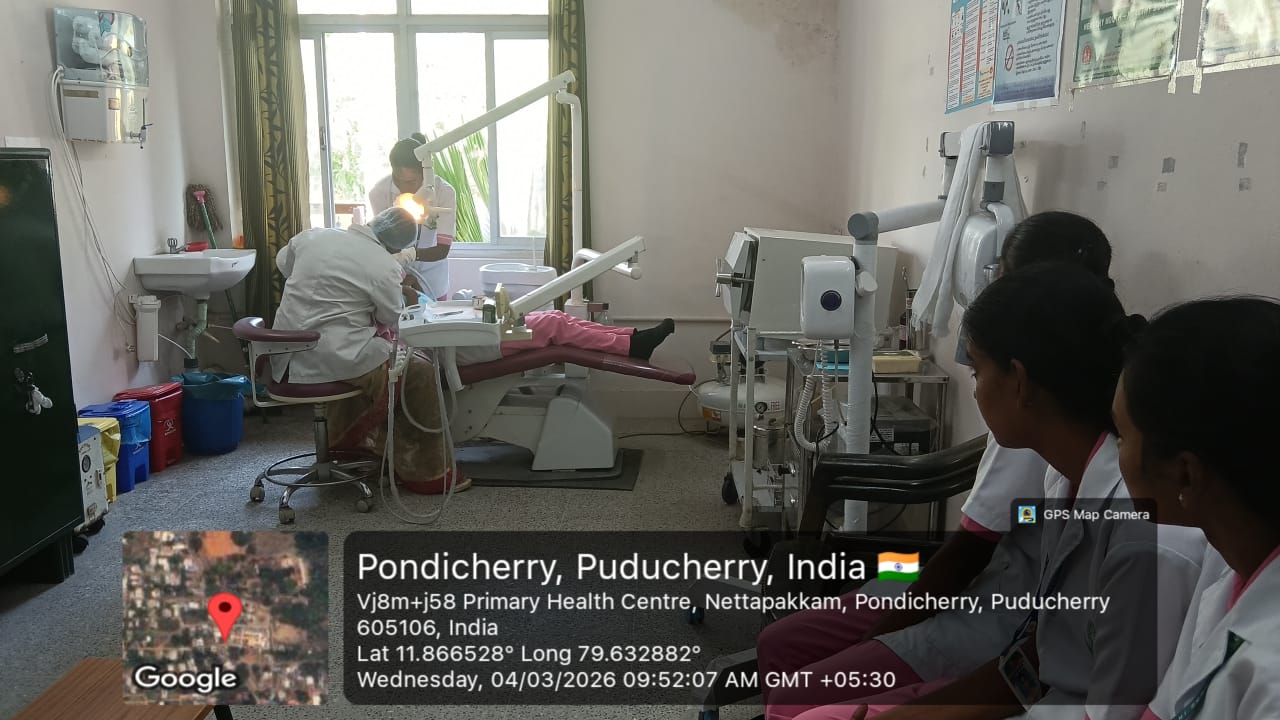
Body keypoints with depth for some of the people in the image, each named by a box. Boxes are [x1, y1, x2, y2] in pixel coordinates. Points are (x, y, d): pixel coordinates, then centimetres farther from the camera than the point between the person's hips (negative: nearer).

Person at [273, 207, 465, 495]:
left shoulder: (313, 235, 5)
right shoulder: (384, 266, -13)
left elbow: (282, 264, 24)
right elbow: (393, 319, 1)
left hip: (288, 356, 8)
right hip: (332, 359, -8)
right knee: (421, 373, 0)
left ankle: (347, 439, 44)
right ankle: (426, 472, 4)